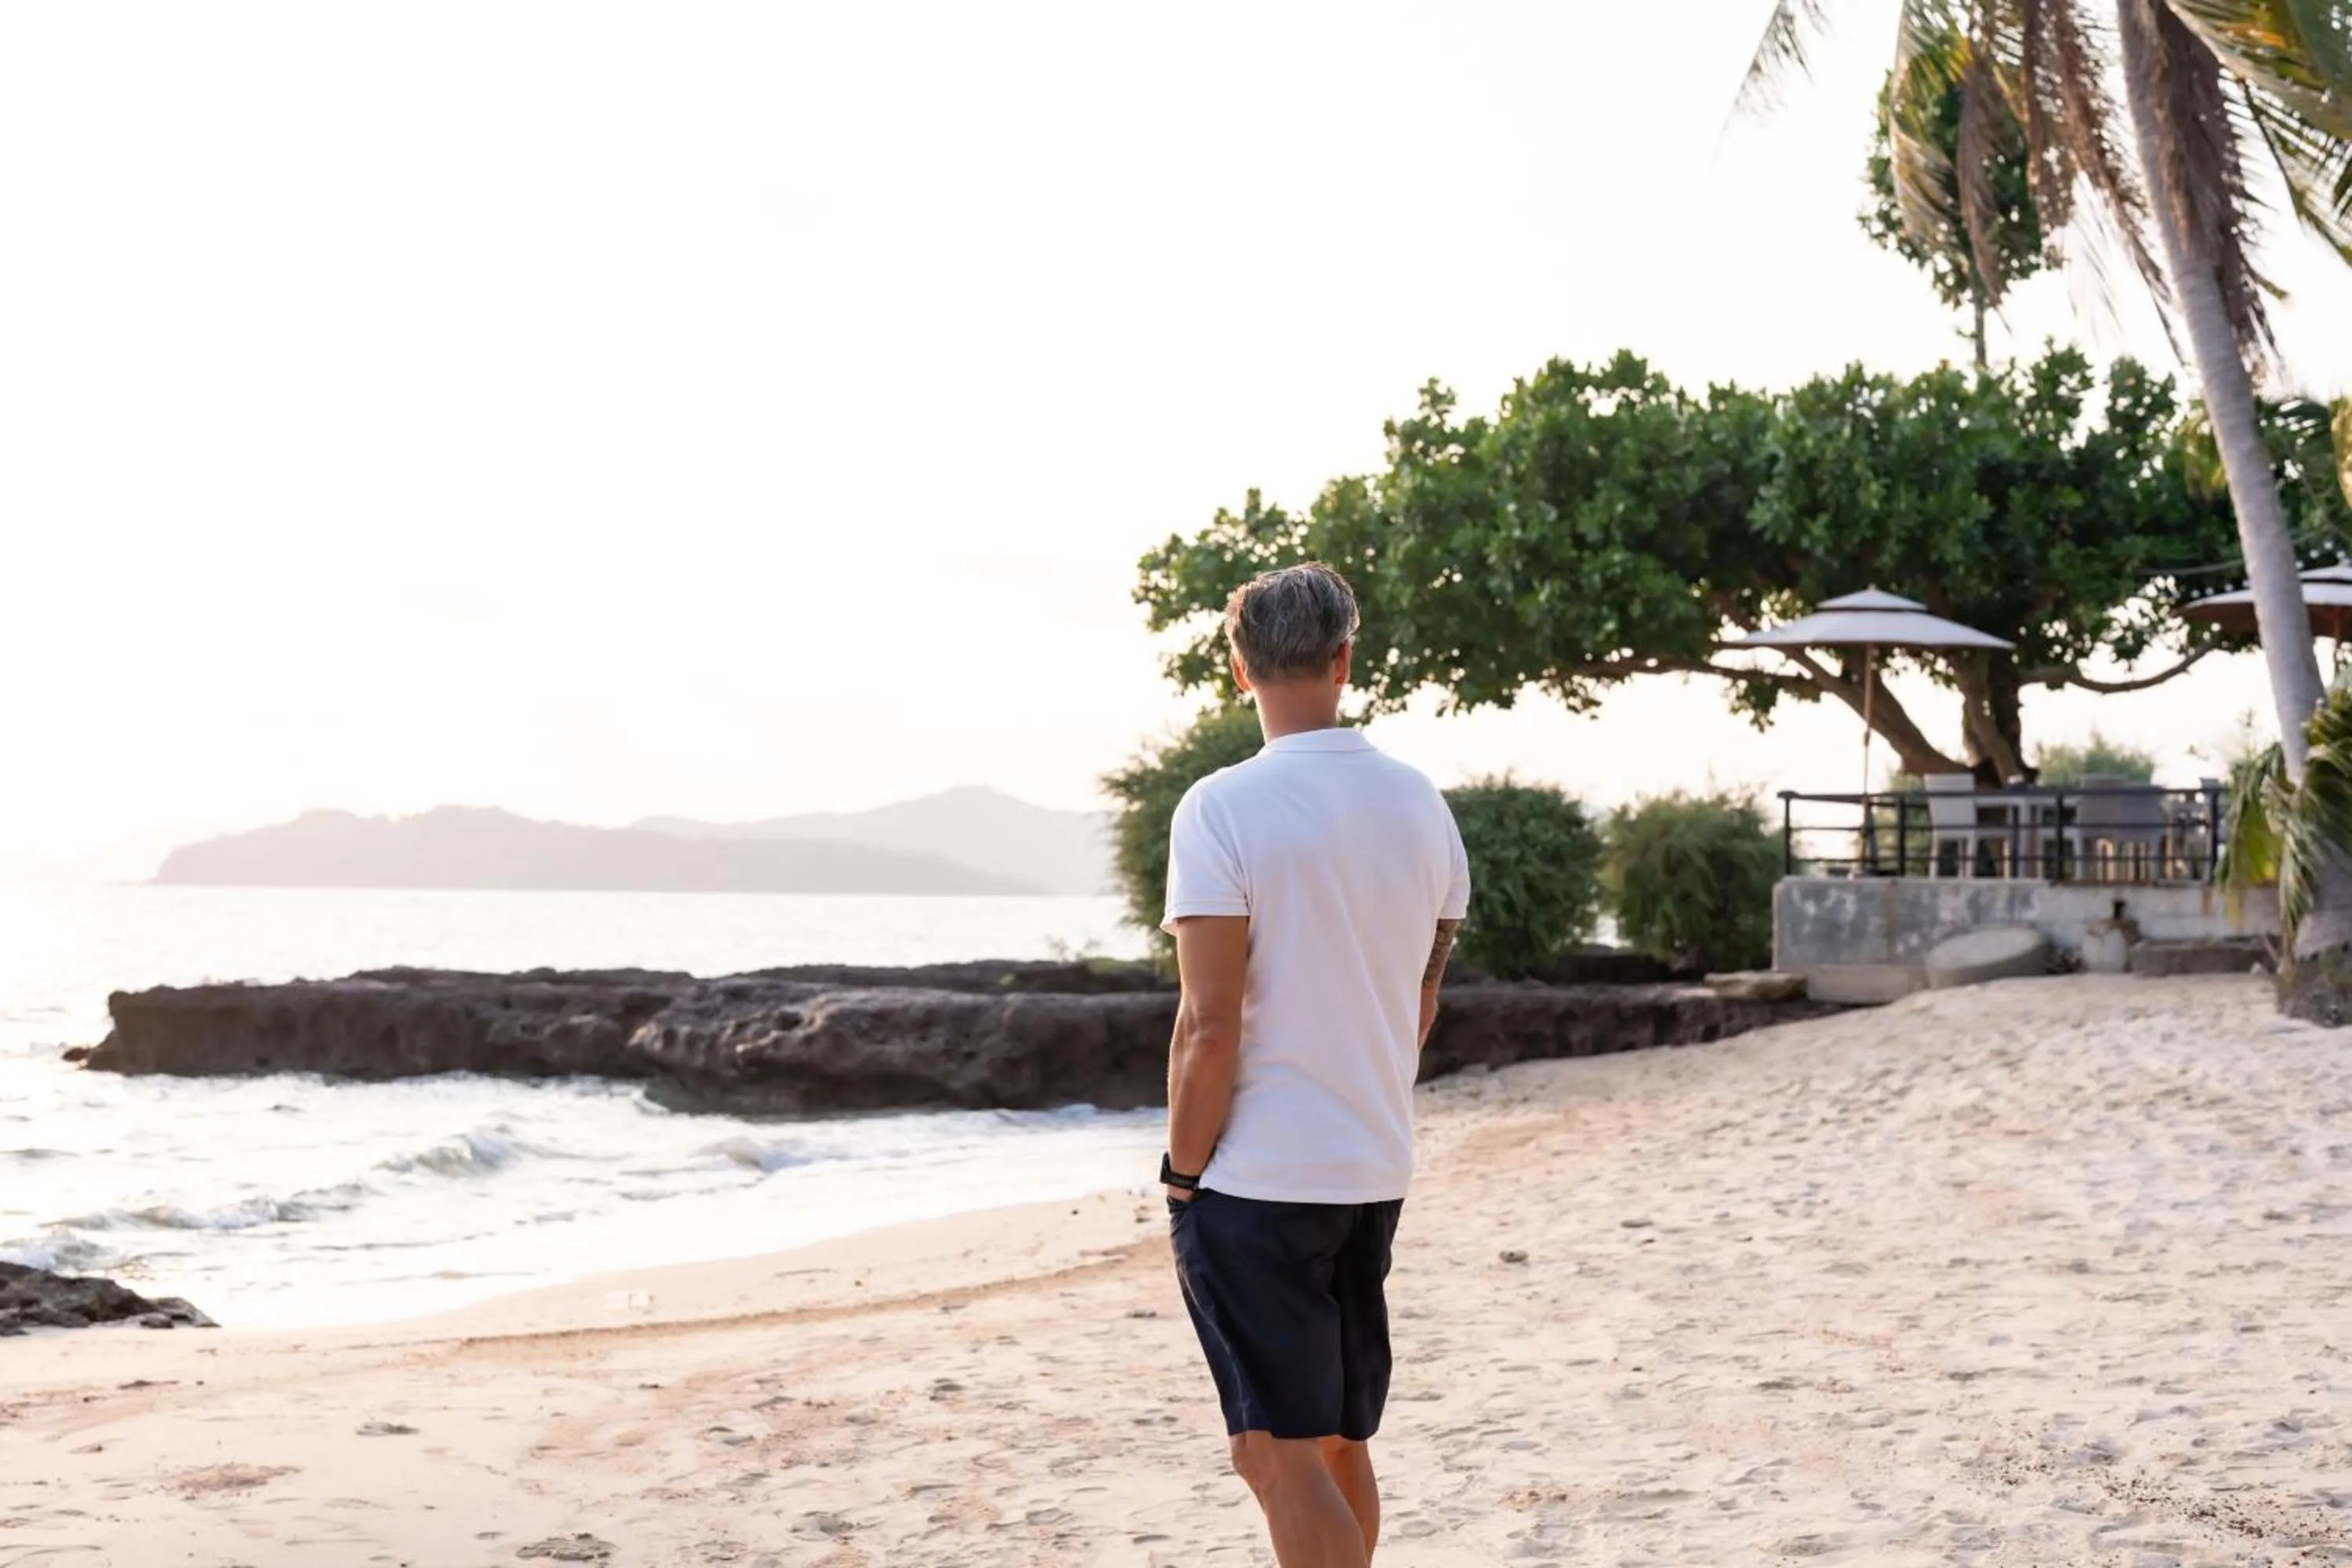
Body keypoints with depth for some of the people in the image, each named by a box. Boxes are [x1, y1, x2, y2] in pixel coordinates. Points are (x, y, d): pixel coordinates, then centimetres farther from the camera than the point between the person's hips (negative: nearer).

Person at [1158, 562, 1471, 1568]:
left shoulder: (1224, 809, -14)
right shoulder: (1420, 805, 5)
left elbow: (1211, 1023, -16)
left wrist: (1183, 1174, -5)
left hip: (1256, 1181, -6)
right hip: (1376, 1172, 7)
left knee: (1279, 1454, -1)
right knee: (1337, 1444, 18)